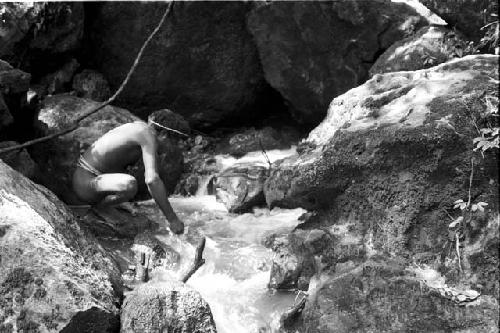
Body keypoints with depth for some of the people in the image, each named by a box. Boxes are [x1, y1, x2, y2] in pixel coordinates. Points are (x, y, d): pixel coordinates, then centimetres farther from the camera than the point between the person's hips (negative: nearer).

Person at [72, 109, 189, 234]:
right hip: (86, 185, -10)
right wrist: (172, 218, -27)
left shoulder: (140, 125, 10)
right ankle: (96, 204, -7)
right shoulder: (149, 136, -18)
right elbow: (152, 180, -30)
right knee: (130, 185, -37)